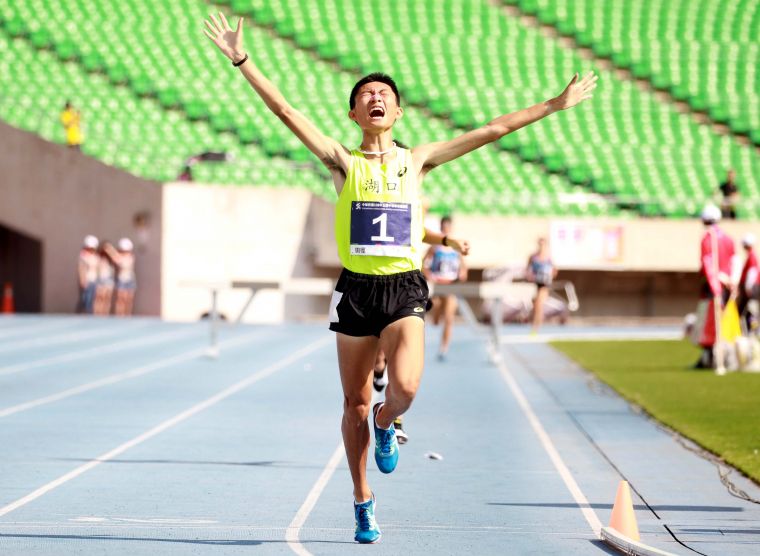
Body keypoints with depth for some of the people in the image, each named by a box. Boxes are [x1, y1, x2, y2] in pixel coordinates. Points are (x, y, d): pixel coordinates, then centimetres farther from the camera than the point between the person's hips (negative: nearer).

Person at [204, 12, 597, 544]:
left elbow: (493, 130, 9)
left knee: (405, 386, -23)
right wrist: (242, 60, -14)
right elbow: (287, 111, -6)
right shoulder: (344, 162, 3)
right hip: (357, 289, 0)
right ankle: (363, 503, 23)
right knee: (355, 404, 6)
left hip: (404, 289, 0)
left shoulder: (417, 160, 8)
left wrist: (556, 104, 10)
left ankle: (386, 423, 13)